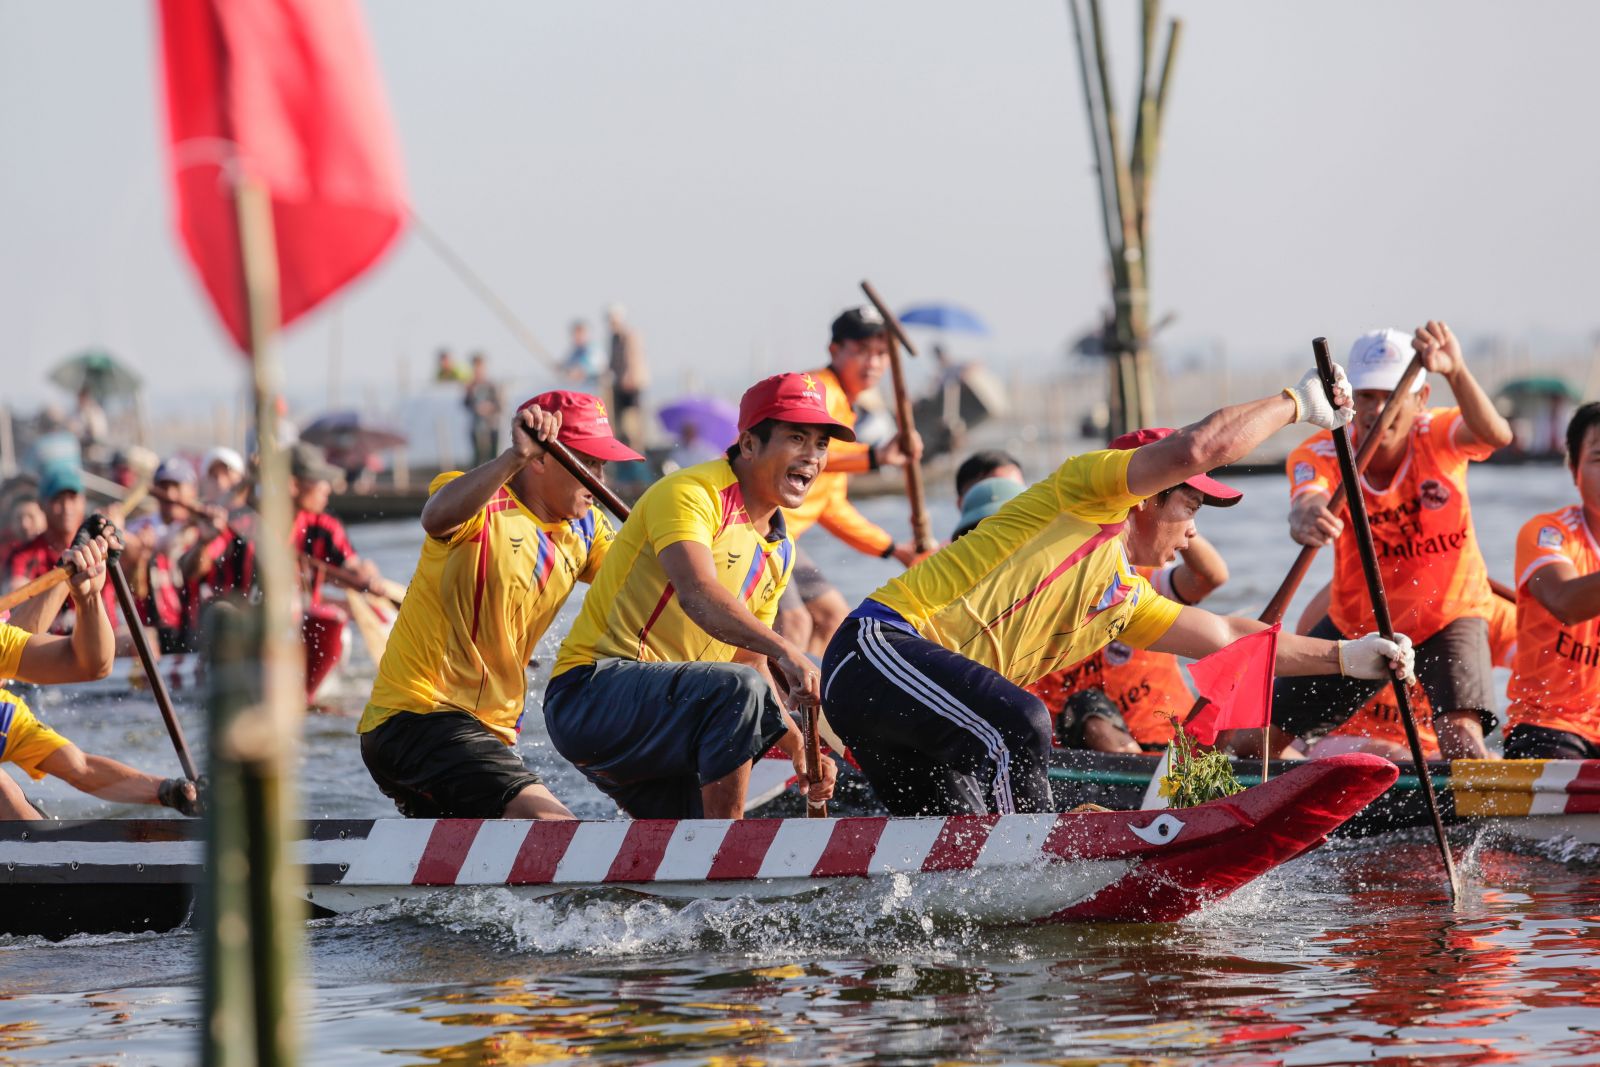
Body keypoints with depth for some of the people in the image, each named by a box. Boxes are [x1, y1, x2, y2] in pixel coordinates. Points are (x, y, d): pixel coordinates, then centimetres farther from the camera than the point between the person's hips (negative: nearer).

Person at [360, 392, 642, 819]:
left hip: (490, 730, 10)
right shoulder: (484, 506, -13)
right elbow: (437, 518, -37)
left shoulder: (584, 528, 11)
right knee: (556, 832, -26)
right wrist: (516, 457, -48)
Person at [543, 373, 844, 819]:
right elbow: (697, 594, -31)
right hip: (590, 691, -9)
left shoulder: (779, 552, 16)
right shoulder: (691, 493, -13)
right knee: (738, 690, -33)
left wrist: (798, 747, 6)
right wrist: (784, 649, -45)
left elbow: (750, 661, 19)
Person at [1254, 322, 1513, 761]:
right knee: (1251, 743, 5)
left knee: (1462, 741, -28)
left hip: (1448, 614, -2)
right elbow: (1305, 508, -41)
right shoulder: (1319, 455, -19)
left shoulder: (1439, 436, -20)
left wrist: (1455, 372, -63)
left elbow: (1495, 435, -44)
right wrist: (1307, 522, -68)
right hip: (1356, 622, 2)